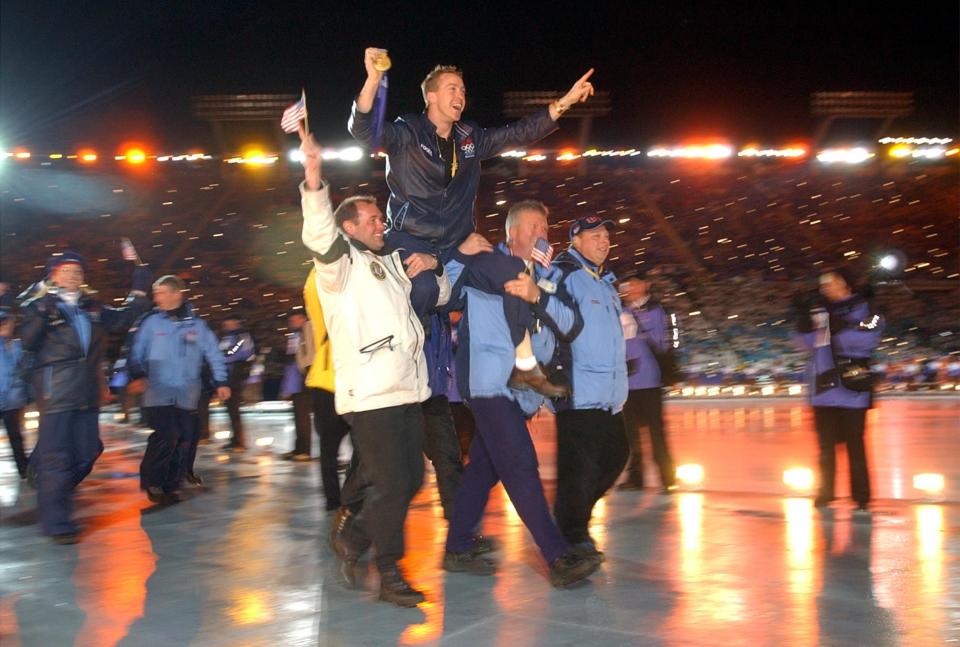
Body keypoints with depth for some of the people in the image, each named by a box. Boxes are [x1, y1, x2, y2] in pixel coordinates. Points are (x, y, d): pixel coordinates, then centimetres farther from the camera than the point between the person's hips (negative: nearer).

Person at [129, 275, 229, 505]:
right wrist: (138, 374, -13)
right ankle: (152, 482, 3)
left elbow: (213, 353, 7)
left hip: (187, 396, 2)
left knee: (184, 441, 5)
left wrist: (221, 382, 3)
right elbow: (136, 352, 2)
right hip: (159, 394, -2)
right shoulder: (151, 322, 2)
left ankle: (171, 486, 19)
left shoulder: (196, 324, 4)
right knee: (166, 437, -15)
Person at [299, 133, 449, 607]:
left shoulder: (393, 262, 23)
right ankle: (389, 576, 6)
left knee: (411, 478, 13)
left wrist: (432, 267, 7)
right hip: (369, 393, -8)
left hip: (408, 390, 8)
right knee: (391, 483, -7)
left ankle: (357, 532, 32)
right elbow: (319, 235, -23)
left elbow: (439, 297, 30)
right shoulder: (340, 264, 0)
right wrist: (314, 181, -38)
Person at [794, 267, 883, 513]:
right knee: (825, 444, 12)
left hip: (851, 386, -5)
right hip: (823, 386, 5)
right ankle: (825, 493, 22)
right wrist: (805, 317, -8)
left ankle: (861, 498, 7)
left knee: (855, 444, -2)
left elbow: (868, 338, -16)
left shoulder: (862, 307, -1)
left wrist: (838, 326, -23)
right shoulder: (821, 308, 12)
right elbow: (807, 342, 5)